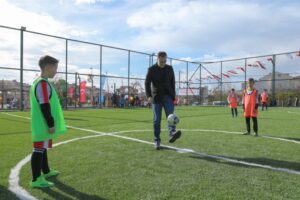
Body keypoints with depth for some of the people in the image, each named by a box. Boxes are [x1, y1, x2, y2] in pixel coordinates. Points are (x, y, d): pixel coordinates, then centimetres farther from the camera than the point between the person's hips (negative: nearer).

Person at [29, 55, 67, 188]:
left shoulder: (39, 82, 16)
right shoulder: (43, 83, -17)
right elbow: (45, 106, -22)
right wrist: (51, 124, -19)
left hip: (42, 124, 11)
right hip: (43, 125, -11)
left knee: (43, 148, 20)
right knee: (39, 149, -5)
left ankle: (46, 171, 34)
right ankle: (36, 179, 2)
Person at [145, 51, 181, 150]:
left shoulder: (170, 68, 8)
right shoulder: (152, 69, -1)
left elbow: (172, 83, 12)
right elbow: (147, 83, -4)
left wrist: (173, 96, 7)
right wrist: (149, 96, -17)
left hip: (168, 96, 2)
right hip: (156, 97, -2)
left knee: (170, 115, -18)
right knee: (156, 119, 1)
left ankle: (172, 134, -32)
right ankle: (157, 141, 8)